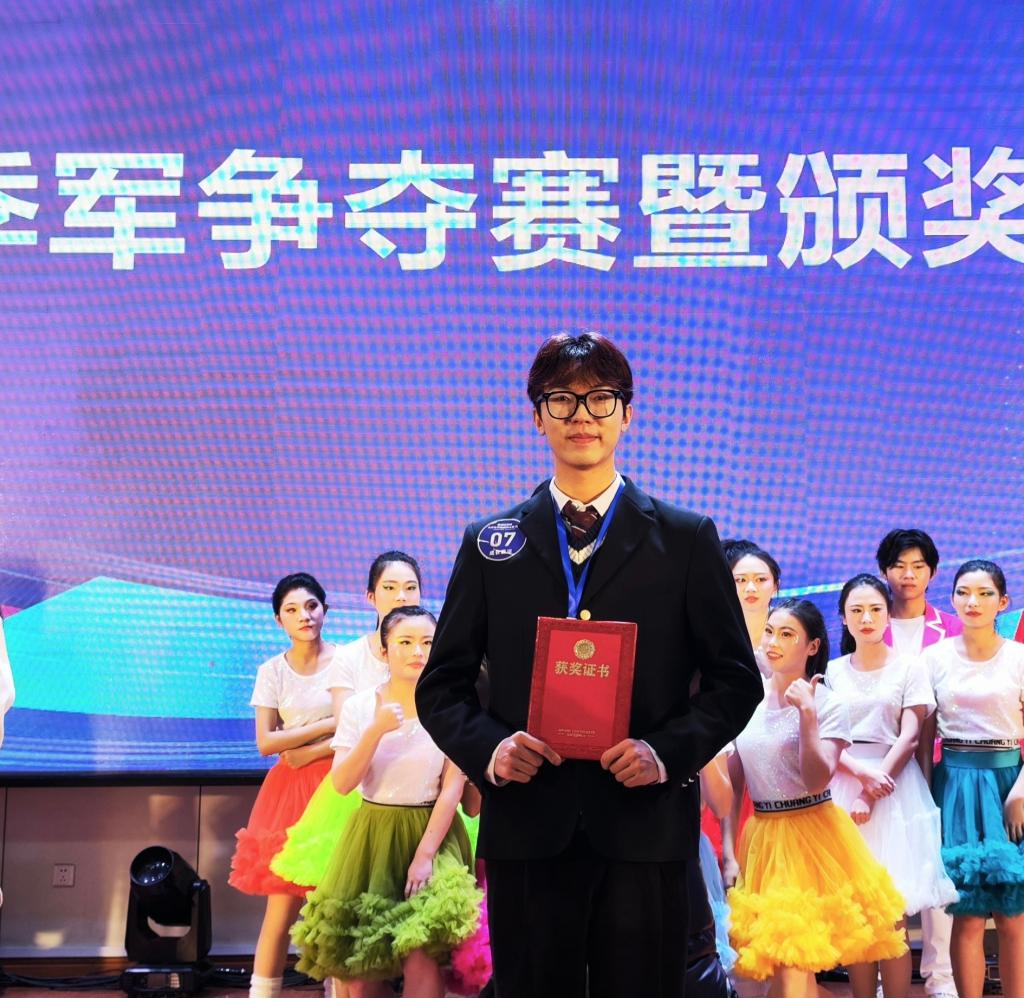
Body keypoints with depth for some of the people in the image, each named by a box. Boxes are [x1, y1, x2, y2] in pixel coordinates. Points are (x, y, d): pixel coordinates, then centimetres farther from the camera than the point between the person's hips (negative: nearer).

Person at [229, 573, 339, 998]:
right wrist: (328, 725, -7)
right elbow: (266, 742, -1)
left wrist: (304, 752, -8)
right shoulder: (272, 671, 6)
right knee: (282, 906, -3)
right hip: (290, 789, 1)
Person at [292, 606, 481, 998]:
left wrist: (425, 854, -13)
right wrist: (376, 730, -17)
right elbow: (342, 783, -4)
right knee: (358, 962, 2)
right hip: (372, 837, 3)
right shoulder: (359, 706, 1)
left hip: (432, 832, -3)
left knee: (422, 955, -19)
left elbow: (453, 787, -7)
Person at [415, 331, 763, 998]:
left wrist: (668, 752, -11)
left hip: (645, 831, -1)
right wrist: (488, 747, -9)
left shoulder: (687, 540, 8)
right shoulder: (491, 544, 12)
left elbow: (735, 680, 6)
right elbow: (443, 685, 11)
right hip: (526, 833, 1)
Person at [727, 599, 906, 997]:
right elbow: (733, 777, 14)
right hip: (762, 835, 5)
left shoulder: (827, 705, -8)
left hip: (810, 836, -5)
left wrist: (807, 715, -26)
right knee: (782, 962, 9)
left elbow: (817, 781, -19)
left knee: (793, 961, -9)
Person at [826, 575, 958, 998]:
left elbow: (909, 737, -3)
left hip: (894, 787, -2)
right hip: (844, 785, 2)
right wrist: (863, 775, -15)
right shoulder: (832, 672, 10)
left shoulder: (908, 669, 4)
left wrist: (871, 795, -12)